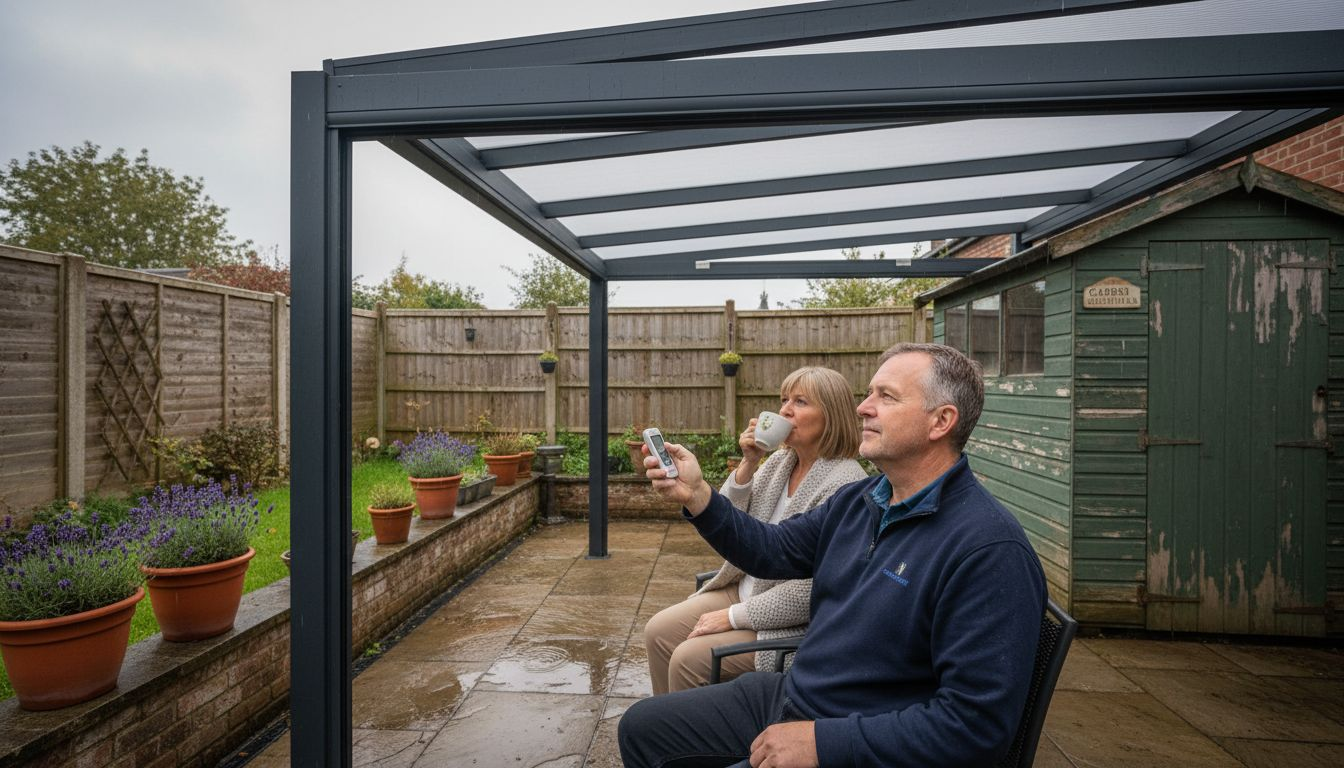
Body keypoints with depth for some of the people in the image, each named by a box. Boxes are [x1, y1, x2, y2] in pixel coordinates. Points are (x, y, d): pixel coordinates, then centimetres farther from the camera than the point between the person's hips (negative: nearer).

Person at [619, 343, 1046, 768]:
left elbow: (978, 723, -25)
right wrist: (697, 496, -6)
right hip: (788, 698, 7)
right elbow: (770, 552, 9)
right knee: (641, 727, 9)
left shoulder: (990, 549, -23)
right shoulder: (855, 501, 2)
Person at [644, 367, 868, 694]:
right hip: (743, 589, 8)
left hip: (796, 624, -7)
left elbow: (811, 592, -24)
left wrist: (733, 617, -17)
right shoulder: (779, 461, 2)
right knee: (659, 631, 0)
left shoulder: (844, 485, -22)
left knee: (687, 659, -16)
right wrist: (748, 464, -12)